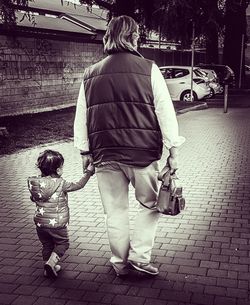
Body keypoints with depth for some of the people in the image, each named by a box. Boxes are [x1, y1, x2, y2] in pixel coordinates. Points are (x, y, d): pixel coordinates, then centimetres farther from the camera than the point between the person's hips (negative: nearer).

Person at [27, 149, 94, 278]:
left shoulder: (34, 182, -2)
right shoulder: (60, 183, -17)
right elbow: (79, 185, -7)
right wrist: (88, 172, 4)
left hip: (40, 222, 5)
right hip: (57, 223, -5)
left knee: (47, 245, 22)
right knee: (62, 243, 16)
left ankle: (48, 268, 30)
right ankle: (51, 262, -1)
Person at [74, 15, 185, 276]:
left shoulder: (91, 74, 7)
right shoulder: (148, 69, -4)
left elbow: (81, 118, 9)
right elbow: (165, 111, -6)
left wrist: (85, 151, 15)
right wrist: (173, 150, 0)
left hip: (105, 154, 3)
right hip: (142, 152, -3)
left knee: (115, 211, 13)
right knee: (150, 204, 17)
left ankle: (120, 263, 24)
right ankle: (139, 255, 15)